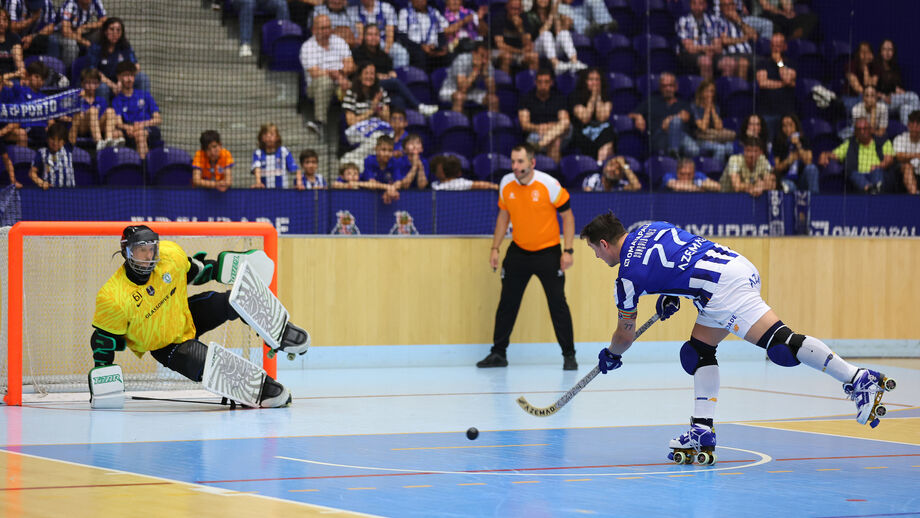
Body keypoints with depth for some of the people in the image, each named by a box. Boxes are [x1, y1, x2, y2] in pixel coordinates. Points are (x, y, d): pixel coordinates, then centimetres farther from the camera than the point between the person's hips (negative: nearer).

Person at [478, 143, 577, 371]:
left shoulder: (549, 184, -16)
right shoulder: (506, 184, -4)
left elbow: (567, 216, -8)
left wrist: (567, 251, -14)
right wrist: (495, 248, 8)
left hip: (548, 251, -4)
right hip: (518, 251, 4)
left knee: (558, 304, -6)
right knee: (507, 304, 5)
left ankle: (569, 355, 4)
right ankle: (498, 353, 14)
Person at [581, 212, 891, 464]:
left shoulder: (627, 277, 2)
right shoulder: (651, 228, 22)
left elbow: (626, 333, 15)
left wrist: (611, 356, 36)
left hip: (722, 287, -10)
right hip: (738, 264, 10)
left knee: (781, 344, -17)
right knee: (697, 352, 14)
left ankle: (858, 379, -25)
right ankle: (703, 432, 9)